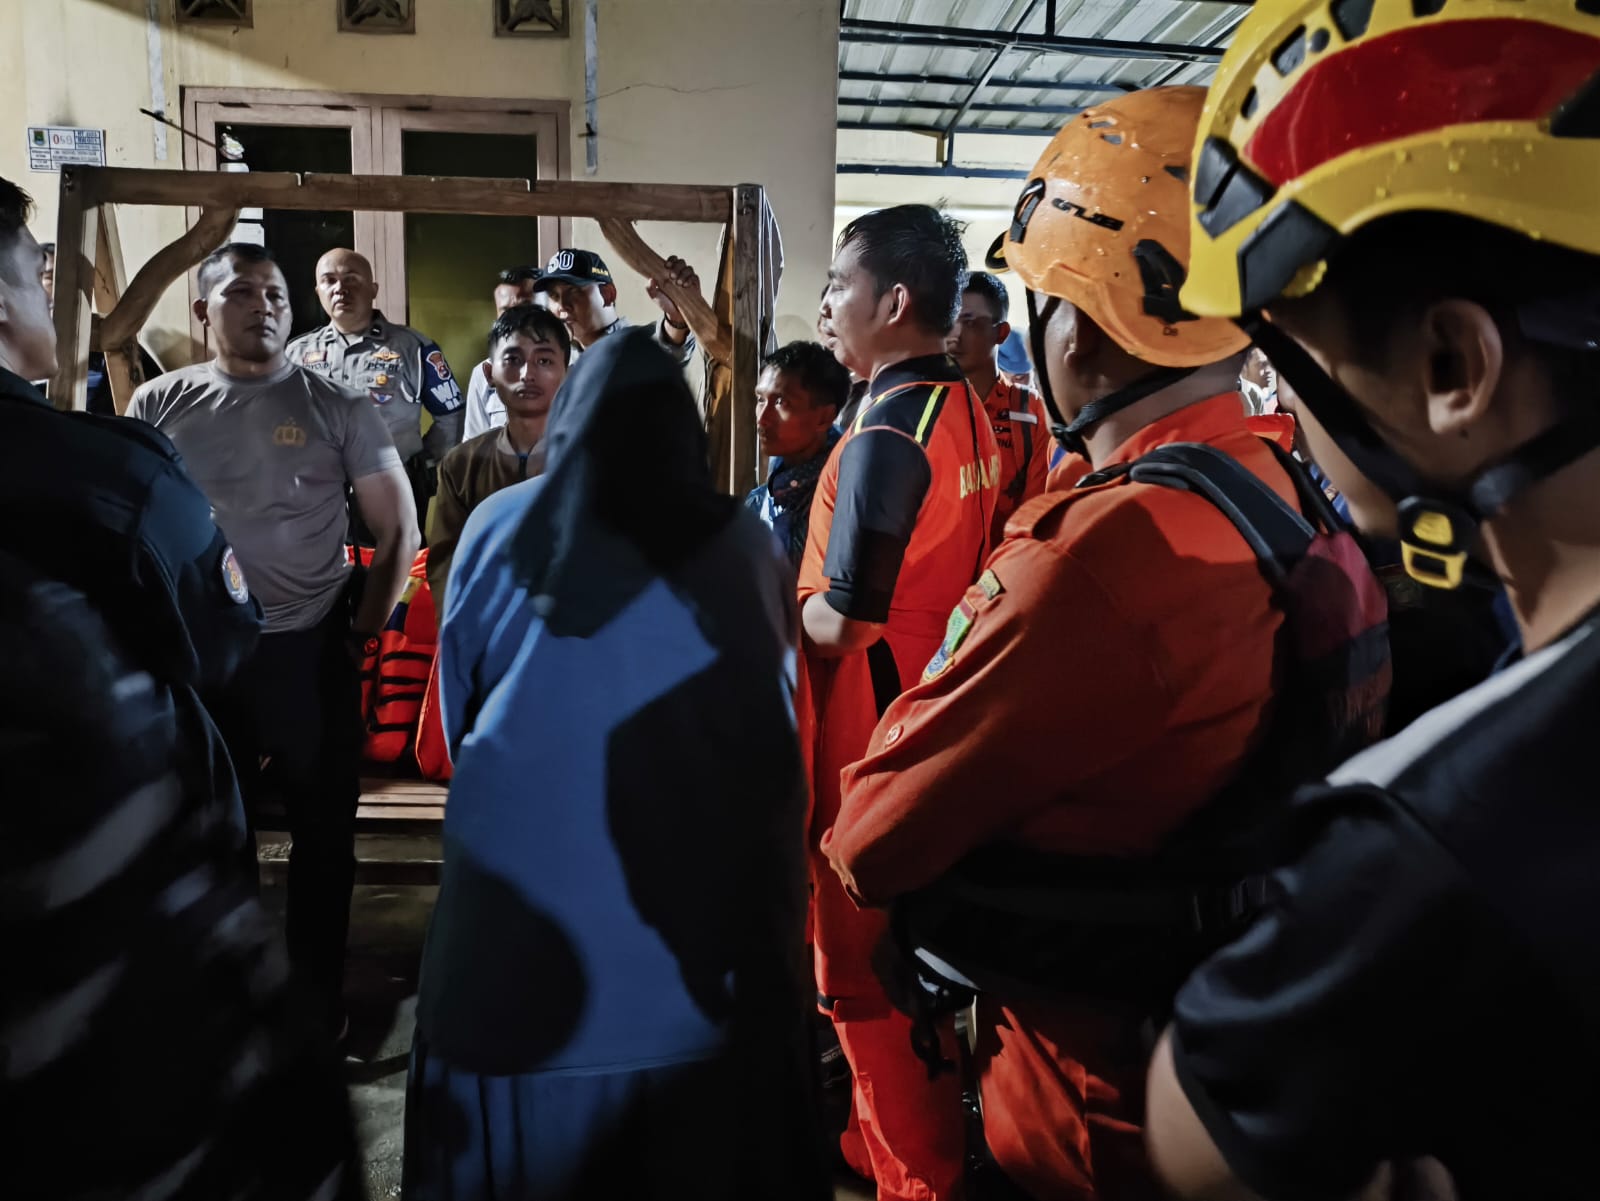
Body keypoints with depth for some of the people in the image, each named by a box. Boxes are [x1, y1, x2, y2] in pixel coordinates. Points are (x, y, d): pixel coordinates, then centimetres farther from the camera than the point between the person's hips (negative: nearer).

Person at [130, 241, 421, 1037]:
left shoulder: (336, 408, -1)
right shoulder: (158, 406, 3)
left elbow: (400, 530, 1)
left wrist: (363, 632, -3)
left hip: (309, 652, -1)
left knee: (323, 833, 8)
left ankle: (319, 1001, 26)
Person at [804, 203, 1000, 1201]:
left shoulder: (885, 435, -22)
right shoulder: (970, 415, 5)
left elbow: (836, 623, -23)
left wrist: (801, 601, -3)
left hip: (868, 741, -9)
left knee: (868, 975, 8)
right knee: (907, 952, 22)